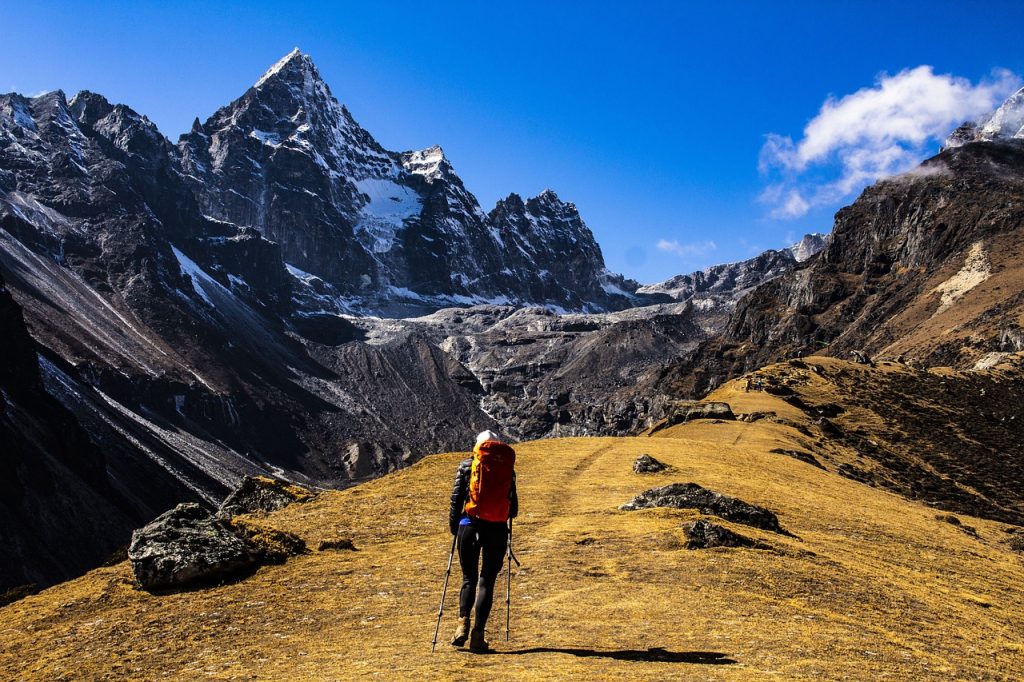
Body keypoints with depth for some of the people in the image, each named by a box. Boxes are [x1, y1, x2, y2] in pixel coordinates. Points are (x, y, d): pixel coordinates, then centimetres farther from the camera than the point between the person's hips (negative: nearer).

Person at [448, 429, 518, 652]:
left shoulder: (467, 466, 5)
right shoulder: (508, 469, 8)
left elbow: (456, 499, 2)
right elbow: (513, 509, 9)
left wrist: (453, 527, 13)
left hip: (470, 525, 0)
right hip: (497, 530, 0)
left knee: (469, 578, 13)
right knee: (487, 581, 7)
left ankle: (463, 622, -7)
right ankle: (478, 634, 0)